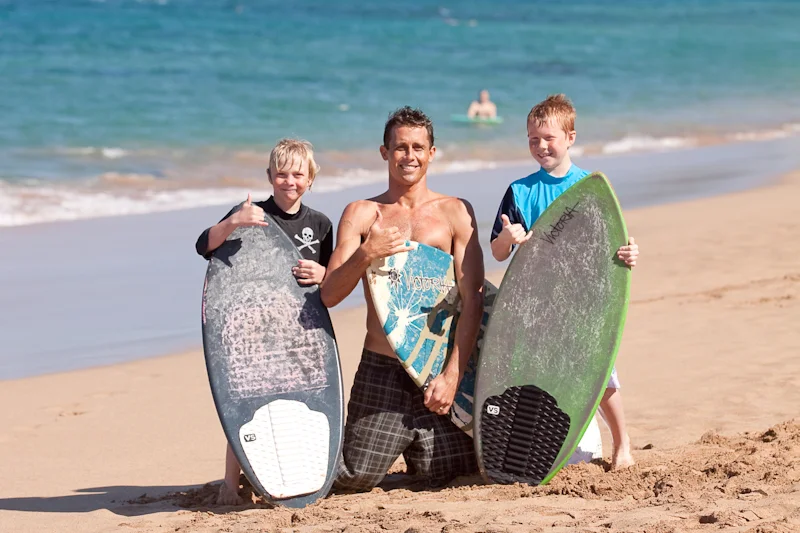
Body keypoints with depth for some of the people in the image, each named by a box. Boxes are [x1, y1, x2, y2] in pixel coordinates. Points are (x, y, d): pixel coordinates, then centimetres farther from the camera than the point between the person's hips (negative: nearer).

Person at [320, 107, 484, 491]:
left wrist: (453, 374, -10)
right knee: (353, 480, -2)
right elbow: (329, 295, -1)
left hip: (440, 368, 0)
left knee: (453, 476, -1)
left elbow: (472, 300, -1)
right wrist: (366, 254, -19)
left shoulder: (455, 212, 5)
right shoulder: (361, 214, 7)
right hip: (381, 369, 0)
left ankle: (415, 454, 33)